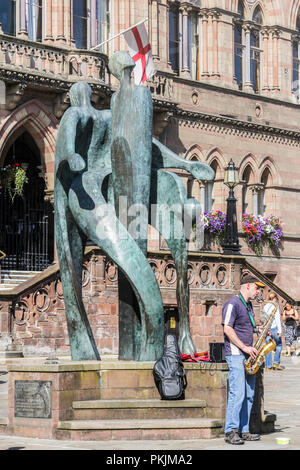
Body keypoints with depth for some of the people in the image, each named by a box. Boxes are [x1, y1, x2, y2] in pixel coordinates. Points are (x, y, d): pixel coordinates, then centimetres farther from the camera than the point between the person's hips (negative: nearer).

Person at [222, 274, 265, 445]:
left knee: (249, 394, 7)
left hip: (248, 354, 9)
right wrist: (244, 347, -19)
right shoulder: (233, 304, -8)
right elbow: (227, 329, -16)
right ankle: (231, 431, -11)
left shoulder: (249, 306, 20)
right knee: (238, 393, -14)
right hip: (236, 354, -9)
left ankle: (243, 431, 11)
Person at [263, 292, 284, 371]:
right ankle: (276, 362, 0)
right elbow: (277, 318, -10)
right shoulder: (275, 305, -4)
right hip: (274, 328, -5)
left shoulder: (265, 306, 13)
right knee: (279, 345, 9)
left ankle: (268, 365, 4)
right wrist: (280, 330, -11)